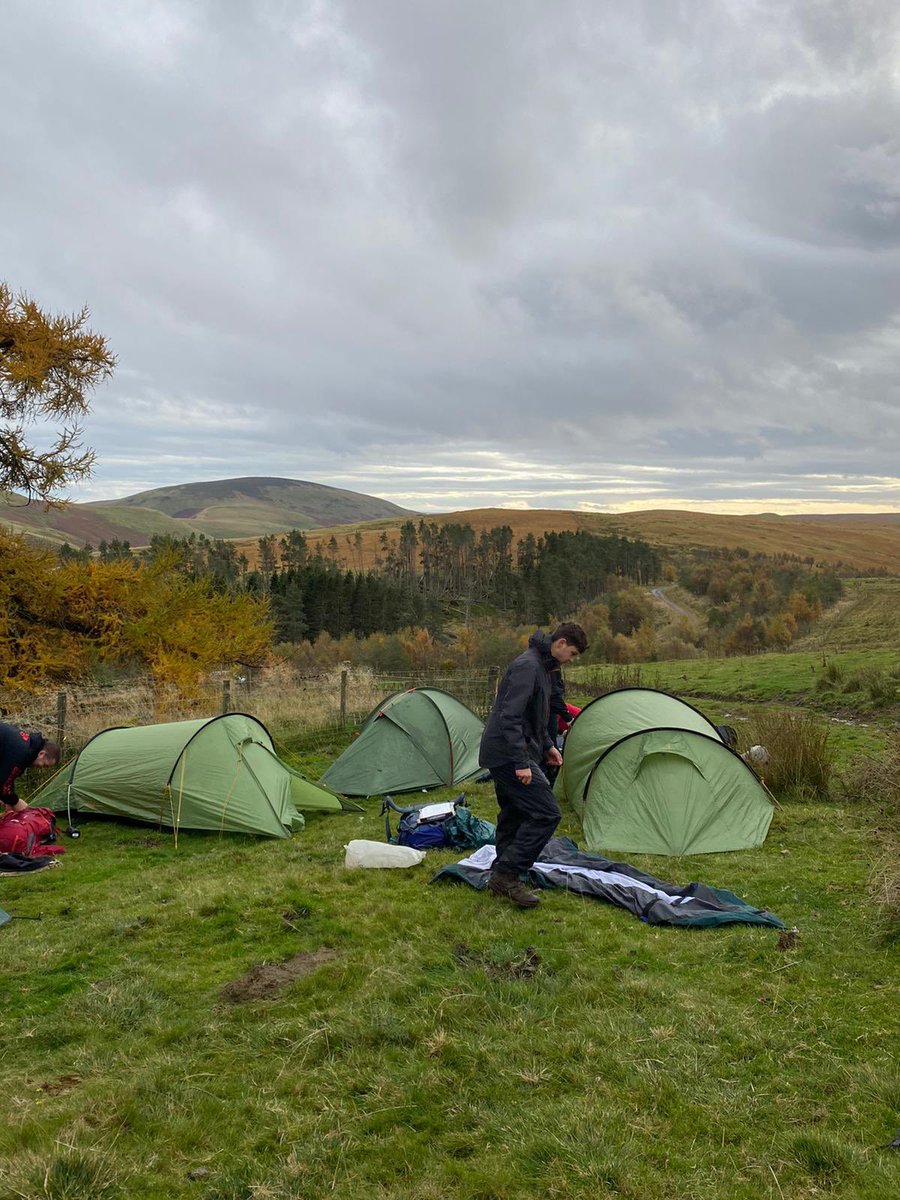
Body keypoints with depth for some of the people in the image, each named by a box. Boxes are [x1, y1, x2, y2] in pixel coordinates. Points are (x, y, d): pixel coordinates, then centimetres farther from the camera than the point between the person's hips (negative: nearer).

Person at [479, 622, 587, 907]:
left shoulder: (541, 667, 15)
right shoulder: (527, 666, -18)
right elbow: (510, 717, -26)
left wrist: (547, 745, 25)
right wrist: (521, 762, -27)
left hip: (501, 756, 11)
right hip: (509, 756, -11)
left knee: (513, 817, 16)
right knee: (546, 814, -11)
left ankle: (501, 878, 24)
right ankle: (507, 873, -7)